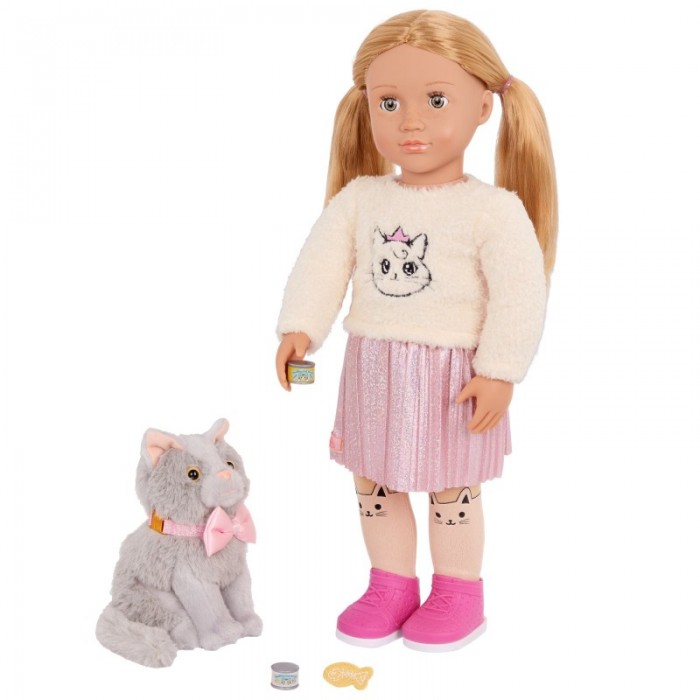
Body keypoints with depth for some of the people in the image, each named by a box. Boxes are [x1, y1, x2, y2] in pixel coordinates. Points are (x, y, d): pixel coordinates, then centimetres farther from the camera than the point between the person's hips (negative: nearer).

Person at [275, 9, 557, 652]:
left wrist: (499, 373, -17)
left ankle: (460, 596, 31)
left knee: (452, 490, 10)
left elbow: (521, 296, -14)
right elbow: (321, 264, 0)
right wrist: (300, 329, -11)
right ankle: (391, 587, 34)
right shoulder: (359, 198, 0)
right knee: (373, 484, 15)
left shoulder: (494, 209, -12)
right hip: (373, 371, 5)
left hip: (454, 375, -4)